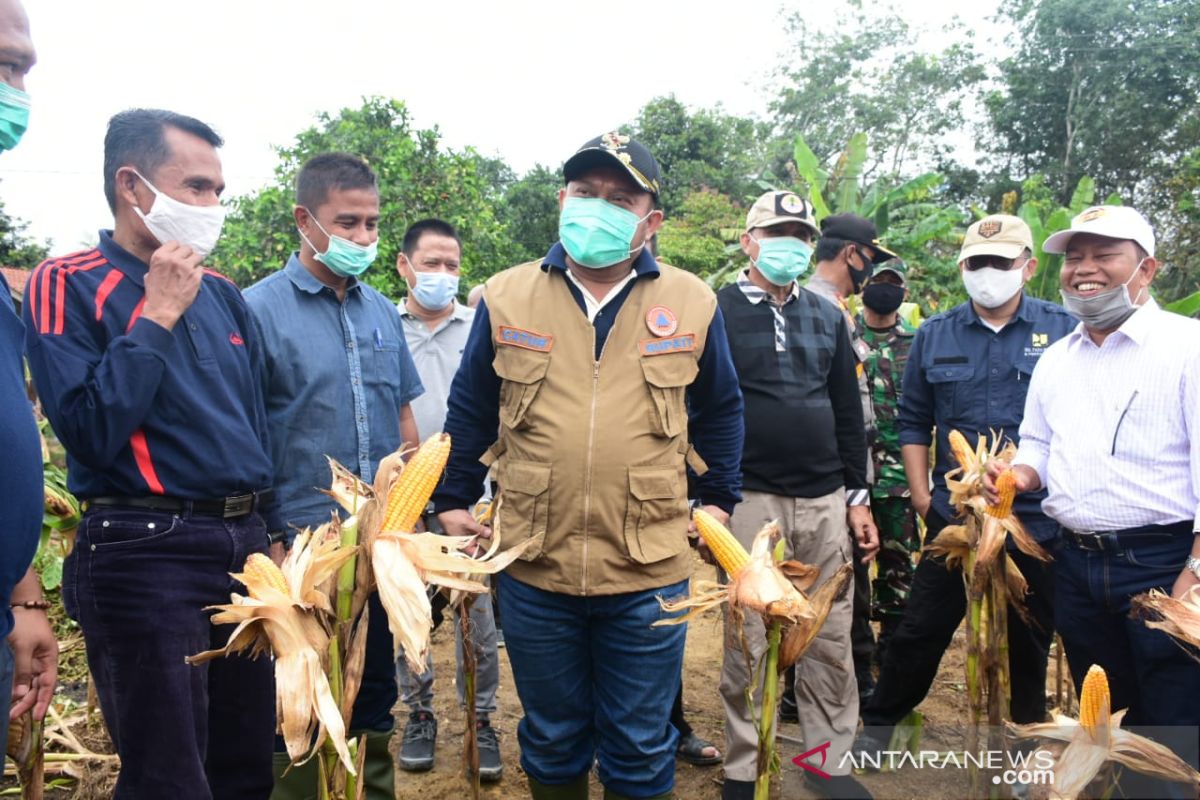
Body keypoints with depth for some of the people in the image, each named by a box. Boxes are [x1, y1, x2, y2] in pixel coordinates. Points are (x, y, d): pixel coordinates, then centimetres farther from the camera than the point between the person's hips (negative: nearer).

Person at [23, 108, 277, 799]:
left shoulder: (223, 294, 11)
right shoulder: (68, 286, -7)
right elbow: (91, 432, -19)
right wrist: (156, 316, -15)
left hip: (246, 549, 6)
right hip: (146, 554, -6)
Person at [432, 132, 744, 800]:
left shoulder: (692, 303, 1)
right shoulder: (507, 298, 1)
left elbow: (721, 411, 12)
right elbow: (470, 411, 9)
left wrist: (719, 499, 10)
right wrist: (453, 501, 9)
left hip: (649, 572, 0)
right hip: (534, 569, 1)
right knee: (551, 742, 20)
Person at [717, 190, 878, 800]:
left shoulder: (828, 318, 14)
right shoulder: (717, 313, 0)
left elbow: (849, 413, 16)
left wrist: (857, 497, 12)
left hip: (826, 502, 4)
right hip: (749, 501, -4)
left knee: (831, 641, 9)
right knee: (748, 644, 4)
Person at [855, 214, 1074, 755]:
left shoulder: (1063, 330, -1)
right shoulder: (935, 335, 4)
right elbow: (914, 421, 8)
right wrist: (921, 494, 2)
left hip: (1039, 519, 0)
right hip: (953, 515, 1)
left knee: (1029, 639, 16)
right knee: (921, 628, 7)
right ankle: (878, 725, 25)